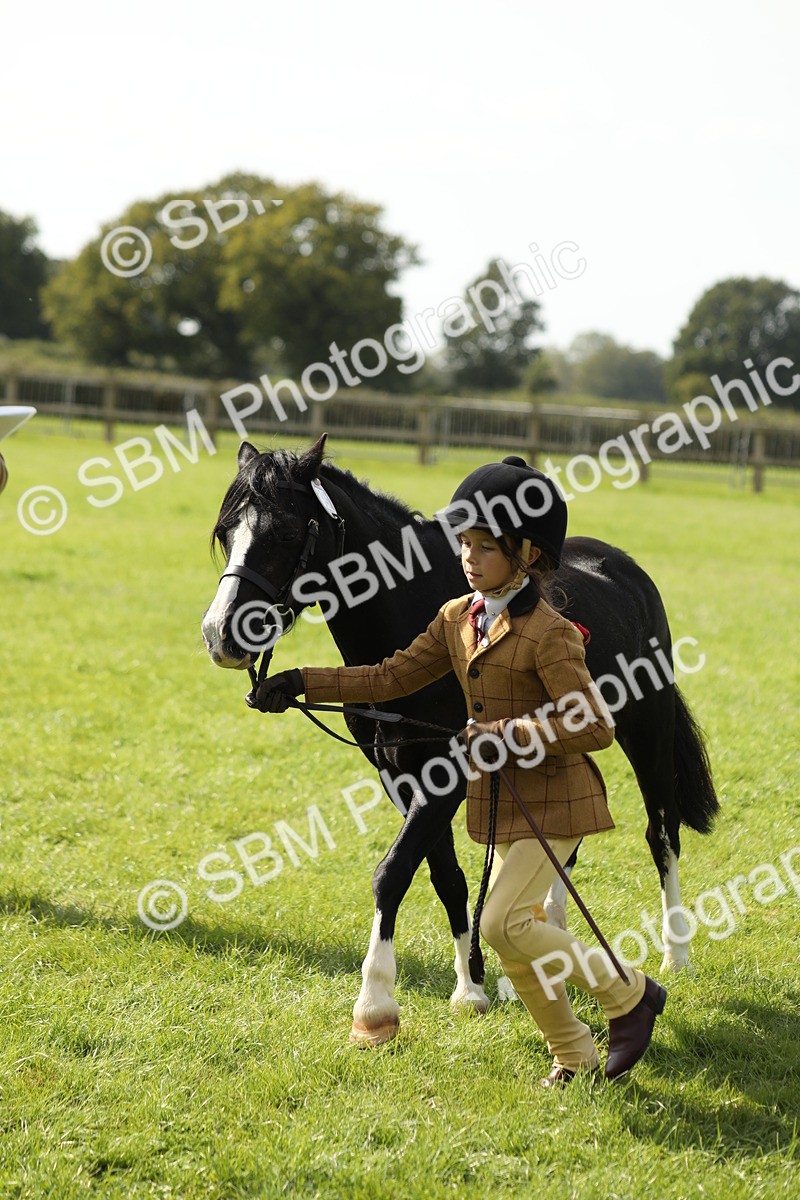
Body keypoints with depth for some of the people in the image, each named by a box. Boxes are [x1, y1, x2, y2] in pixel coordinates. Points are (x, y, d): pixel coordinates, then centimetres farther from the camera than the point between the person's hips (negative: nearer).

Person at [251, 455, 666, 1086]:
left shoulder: (548, 633, -19)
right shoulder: (458, 619, 5)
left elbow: (596, 726, -23)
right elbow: (391, 679, 7)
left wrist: (508, 735, -28)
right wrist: (304, 683, -2)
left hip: (553, 801, -8)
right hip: (500, 802, 8)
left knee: (504, 922, -15)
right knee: (515, 929, 10)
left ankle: (629, 994, 2)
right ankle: (574, 1055, 24)